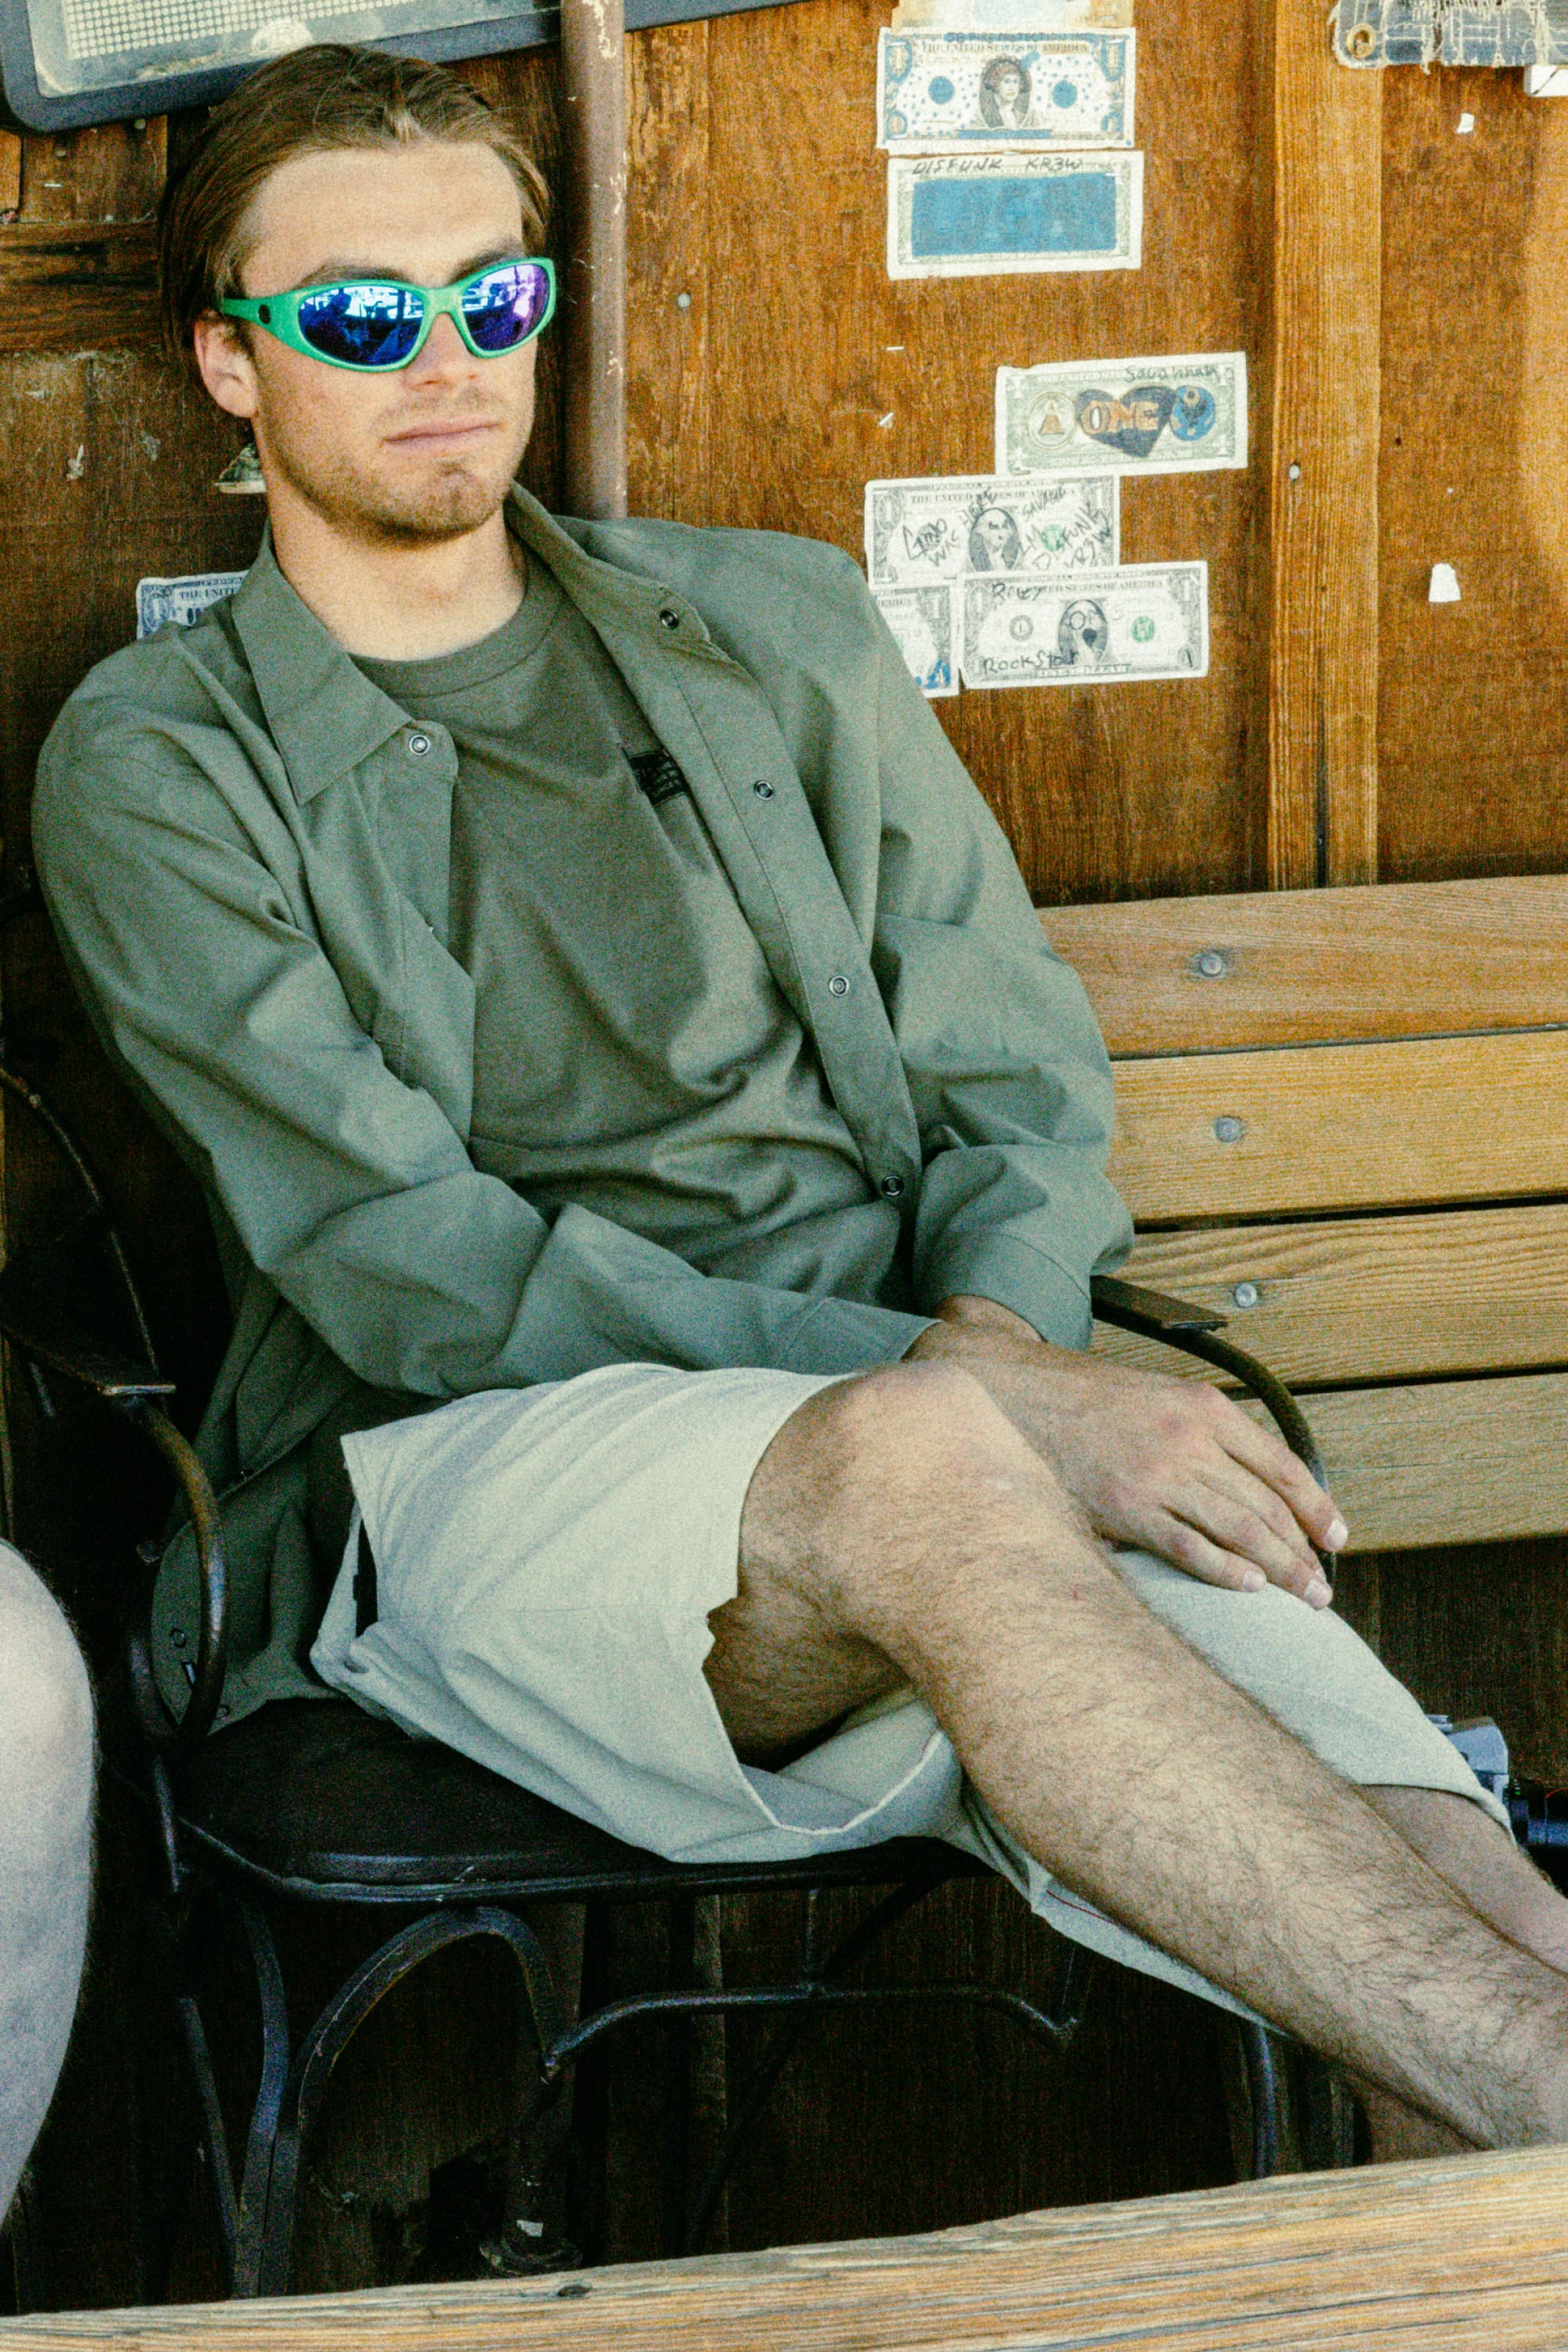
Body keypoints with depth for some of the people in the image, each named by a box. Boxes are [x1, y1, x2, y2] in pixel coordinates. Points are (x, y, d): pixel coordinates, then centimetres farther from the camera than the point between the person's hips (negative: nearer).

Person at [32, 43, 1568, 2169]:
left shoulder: (775, 632, 20)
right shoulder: (156, 769, 7)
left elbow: (1020, 1085, 17)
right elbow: (408, 1267, -6)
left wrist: (1001, 1332, -8)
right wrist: (942, 1382, -17)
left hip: (928, 1411, 4)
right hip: (461, 1484, -4)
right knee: (915, 1467, -40)